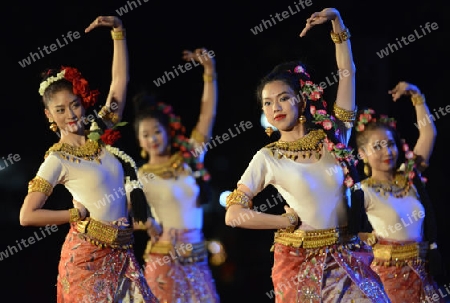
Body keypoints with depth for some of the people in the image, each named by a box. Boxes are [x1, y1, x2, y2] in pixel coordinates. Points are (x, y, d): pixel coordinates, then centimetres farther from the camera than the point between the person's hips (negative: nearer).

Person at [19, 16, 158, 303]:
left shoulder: (101, 135, 7)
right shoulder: (57, 159, -7)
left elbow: (120, 80, 8)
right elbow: (27, 215, -10)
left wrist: (118, 30, 4)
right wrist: (79, 214, -6)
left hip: (121, 254, 5)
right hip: (87, 256, -5)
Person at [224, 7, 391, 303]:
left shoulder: (333, 137, 4)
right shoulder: (267, 158, -2)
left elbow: (347, 73, 4)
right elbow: (234, 215, -6)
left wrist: (338, 24, -3)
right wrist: (290, 221, -4)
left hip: (346, 258, 2)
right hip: (300, 262, -2)